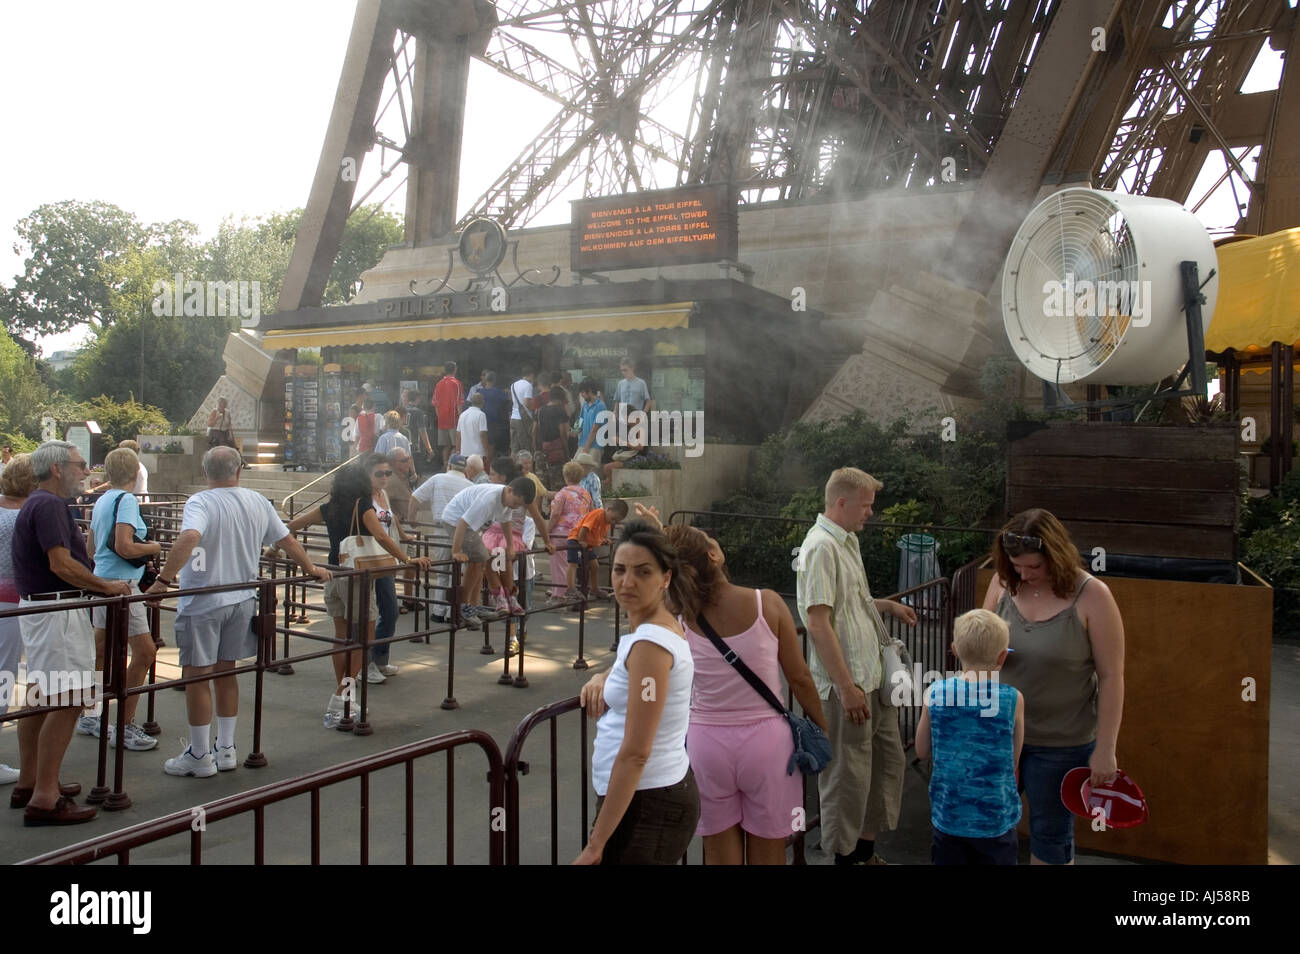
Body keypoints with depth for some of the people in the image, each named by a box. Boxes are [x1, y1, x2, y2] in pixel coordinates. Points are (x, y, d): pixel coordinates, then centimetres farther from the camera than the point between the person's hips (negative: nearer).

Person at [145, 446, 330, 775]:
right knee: (226, 673, 17)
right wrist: (311, 569, 28)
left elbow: (189, 537, -33)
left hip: (203, 603, -6)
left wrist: (164, 580, -31)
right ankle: (226, 750, 24)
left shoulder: (200, 502, -13)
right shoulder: (258, 502, 5)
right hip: (243, 601, 6)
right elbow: (287, 541, 14)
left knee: (196, 676, 5)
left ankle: (200, 757, 13)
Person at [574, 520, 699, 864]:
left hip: (645, 806, -9)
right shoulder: (663, 626, 6)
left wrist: (594, 845, -20)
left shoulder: (650, 641, -21)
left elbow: (635, 753, -23)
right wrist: (602, 679, 5)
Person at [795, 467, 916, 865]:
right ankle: (846, 853, 21)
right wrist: (847, 687, -23)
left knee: (888, 759, 19)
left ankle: (866, 846, 35)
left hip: (873, 677, 10)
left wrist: (885, 605, 13)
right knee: (848, 774, 3)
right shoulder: (821, 547, -18)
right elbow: (818, 623, -23)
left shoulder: (848, 541, 13)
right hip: (845, 685, -10)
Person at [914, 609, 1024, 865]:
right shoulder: (1013, 699, -12)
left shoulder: (935, 693, -9)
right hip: (996, 819, -1)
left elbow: (922, 751, 3)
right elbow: (1013, 758, 1)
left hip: (948, 816, 1)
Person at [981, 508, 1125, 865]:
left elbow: (1111, 677, -12)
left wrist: (1105, 750, -11)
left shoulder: (1092, 596, -16)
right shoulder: (1004, 583, -5)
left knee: (1050, 837, 13)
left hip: (1060, 744, -3)